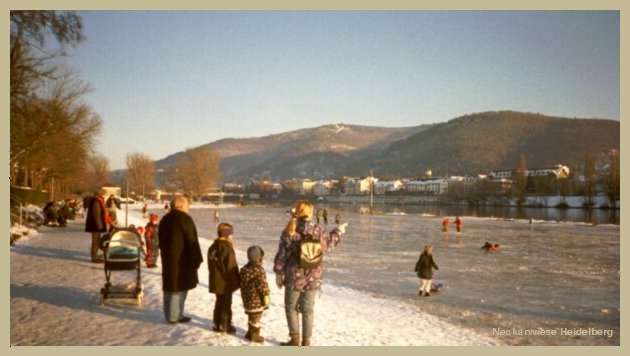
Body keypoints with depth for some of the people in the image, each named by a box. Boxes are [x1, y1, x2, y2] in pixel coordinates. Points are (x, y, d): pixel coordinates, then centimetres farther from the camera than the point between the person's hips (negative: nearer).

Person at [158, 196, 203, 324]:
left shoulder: (165, 220, 14)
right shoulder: (184, 219, -12)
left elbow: (161, 241, 20)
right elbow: (192, 241, -15)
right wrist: (196, 259, -11)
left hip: (168, 259, 8)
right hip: (182, 260, -8)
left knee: (169, 286, 14)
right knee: (179, 287, -2)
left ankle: (169, 314, 22)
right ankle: (175, 316, 0)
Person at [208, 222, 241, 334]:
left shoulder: (212, 247, 6)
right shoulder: (228, 248, -21)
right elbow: (232, 268, -20)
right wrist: (237, 282, -12)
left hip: (216, 281, 8)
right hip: (226, 282, -8)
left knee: (219, 302, 19)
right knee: (226, 304, 3)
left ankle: (217, 323, 24)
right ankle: (225, 325, 8)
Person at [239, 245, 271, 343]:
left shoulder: (244, 269, 7)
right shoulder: (258, 270, -20)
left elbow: (242, 285, 14)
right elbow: (262, 285, -19)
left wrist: (244, 296, 22)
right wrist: (266, 295, -8)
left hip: (247, 298, 8)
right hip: (257, 299, -8)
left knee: (251, 316, 20)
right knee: (256, 316, 2)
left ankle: (250, 332, 30)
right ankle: (254, 335, 9)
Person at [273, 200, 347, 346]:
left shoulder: (289, 232, -11)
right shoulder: (318, 231, -5)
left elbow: (282, 255, -7)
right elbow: (328, 244, 13)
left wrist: (278, 273, 4)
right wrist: (338, 232, 29)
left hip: (294, 277, -2)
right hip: (313, 278, 3)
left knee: (291, 307, 14)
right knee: (307, 309, 13)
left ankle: (295, 339, 13)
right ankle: (306, 341, 17)